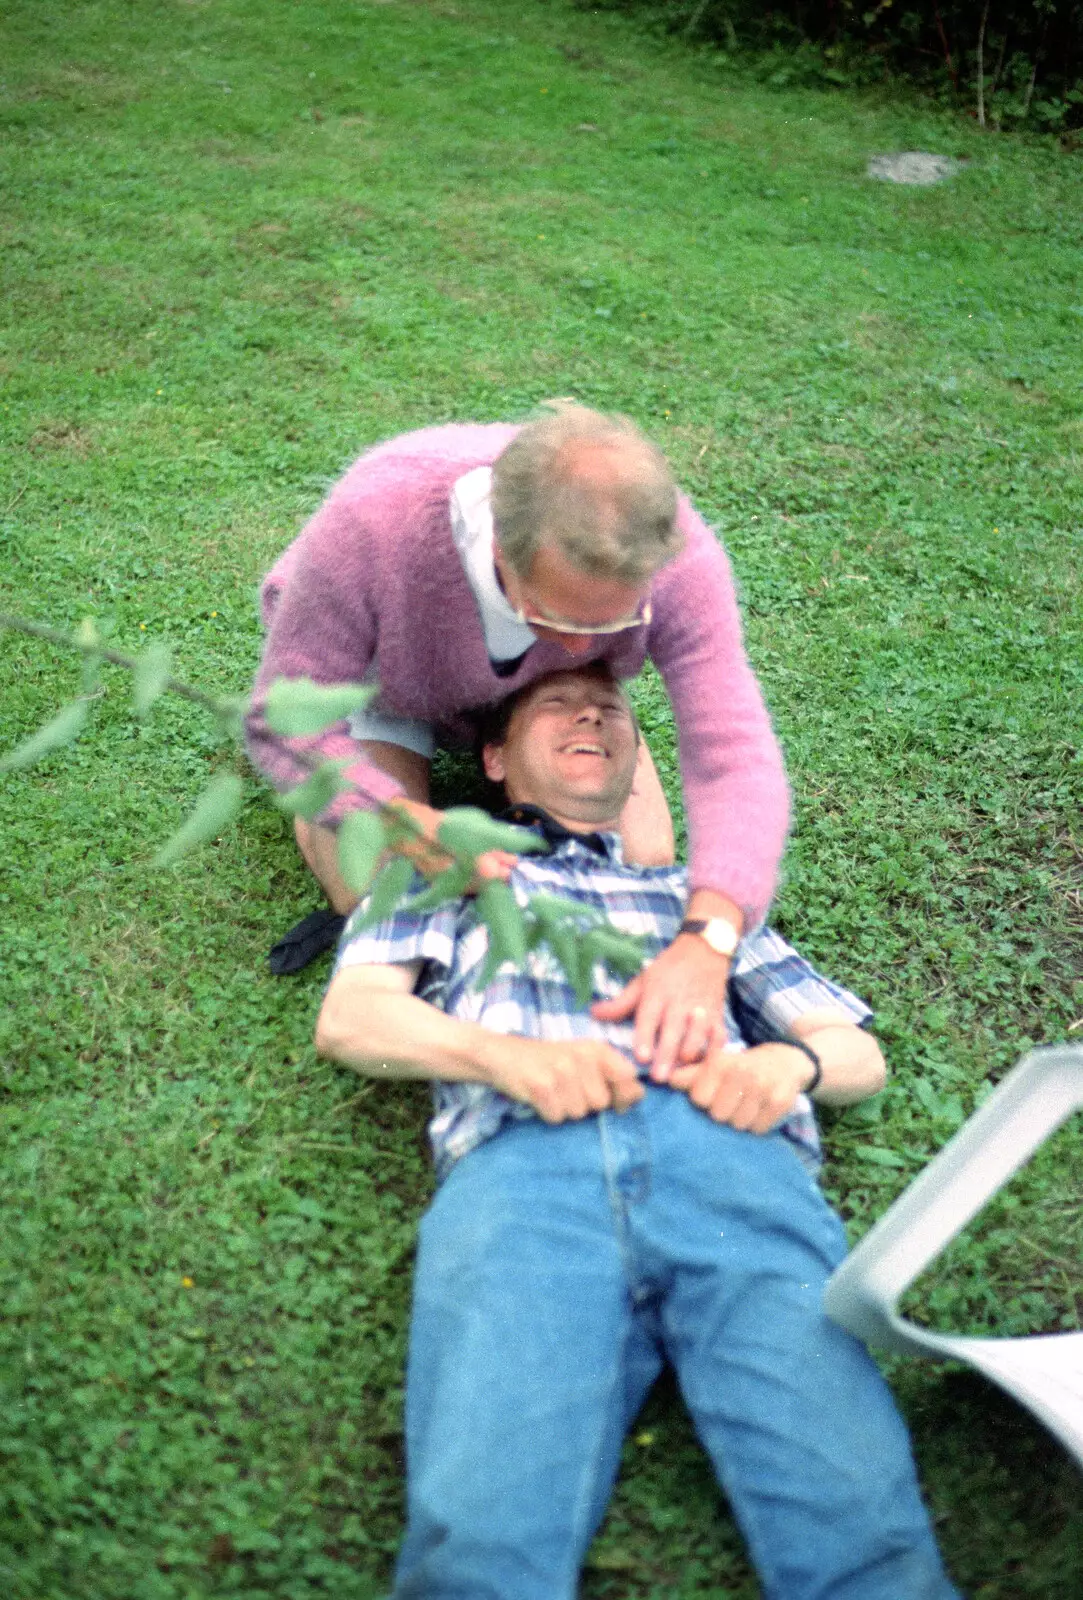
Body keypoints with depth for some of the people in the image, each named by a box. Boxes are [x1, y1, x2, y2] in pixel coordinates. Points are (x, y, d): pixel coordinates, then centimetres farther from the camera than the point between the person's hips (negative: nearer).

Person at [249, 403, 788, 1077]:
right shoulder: (374, 523, -45)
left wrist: (708, 944, -60)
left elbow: (736, 758, -41)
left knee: (644, 866, -5)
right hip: (383, 663, -2)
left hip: (542, 685, 2)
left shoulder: (676, 557, -39)